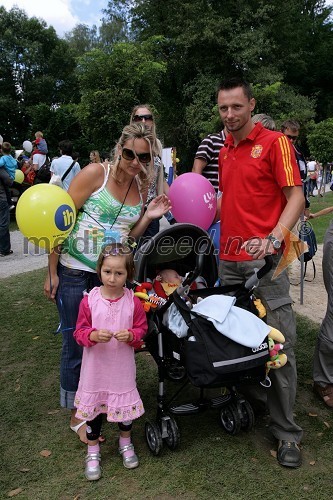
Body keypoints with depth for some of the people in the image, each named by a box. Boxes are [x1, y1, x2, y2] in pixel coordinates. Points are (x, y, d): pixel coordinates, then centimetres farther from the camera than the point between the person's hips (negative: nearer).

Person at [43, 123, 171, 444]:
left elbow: (127, 238, 10)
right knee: (76, 345, 4)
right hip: (74, 273, -5)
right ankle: (76, 416, 24)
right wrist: (51, 271, -12)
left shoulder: (142, 188, 4)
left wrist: (148, 217, -7)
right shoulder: (96, 173, -12)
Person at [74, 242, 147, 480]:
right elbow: (80, 331, -6)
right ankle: (93, 452, 36)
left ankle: (126, 443, 45)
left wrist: (131, 335, -20)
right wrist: (94, 335, -25)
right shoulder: (89, 300, -12)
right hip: (96, 366, 0)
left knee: (125, 405, 17)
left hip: (122, 366, 1)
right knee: (93, 408, 13)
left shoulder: (133, 301, -10)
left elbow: (142, 328, 0)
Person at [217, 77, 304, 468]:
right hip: (228, 257, 6)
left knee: (279, 343, -3)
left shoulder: (274, 142, -2)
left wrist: (273, 238, -20)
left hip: (264, 259, -6)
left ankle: (285, 431, 10)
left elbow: (296, 197, -7)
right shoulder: (224, 152, 17)